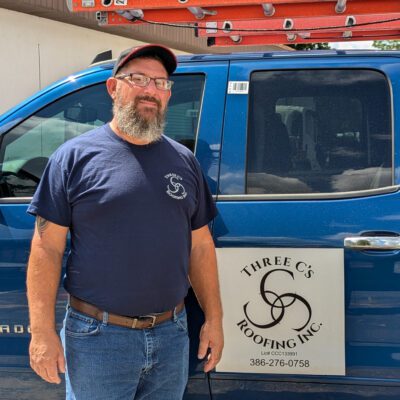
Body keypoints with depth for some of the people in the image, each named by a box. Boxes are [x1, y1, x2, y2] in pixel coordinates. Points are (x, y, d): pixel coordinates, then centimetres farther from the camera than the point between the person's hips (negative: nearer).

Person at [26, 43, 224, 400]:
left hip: (172, 334, 4)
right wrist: (42, 331, -12)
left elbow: (200, 246, 11)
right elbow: (47, 248, -7)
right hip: (98, 339, -4)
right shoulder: (76, 156, -5)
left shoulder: (184, 161, 8)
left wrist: (214, 319, 8)